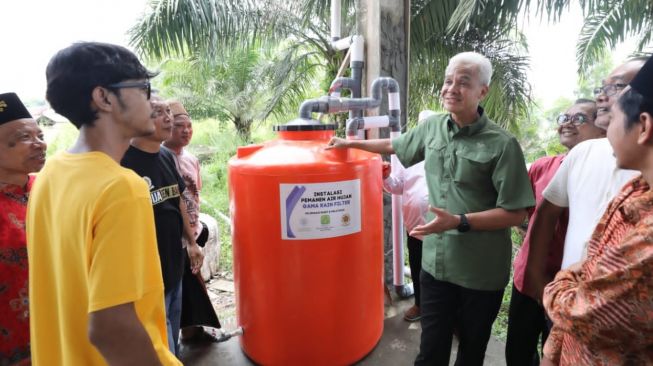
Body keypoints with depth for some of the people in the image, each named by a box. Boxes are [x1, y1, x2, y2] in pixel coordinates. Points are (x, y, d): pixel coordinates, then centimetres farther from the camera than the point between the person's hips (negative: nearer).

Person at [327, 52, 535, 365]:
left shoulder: (502, 144, -14)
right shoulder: (432, 127, 1)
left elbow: (516, 213, -14)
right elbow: (395, 145, 20)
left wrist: (458, 222, -23)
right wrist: (350, 143, 25)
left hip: (481, 272, -3)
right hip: (435, 261, 3)